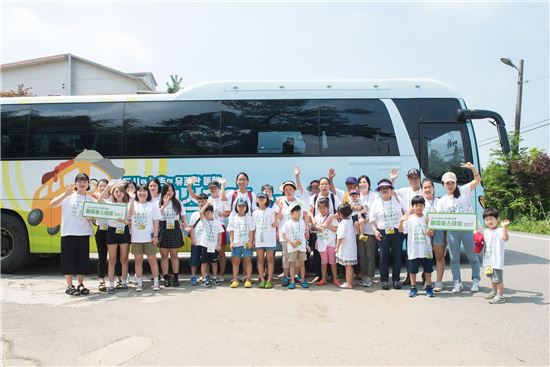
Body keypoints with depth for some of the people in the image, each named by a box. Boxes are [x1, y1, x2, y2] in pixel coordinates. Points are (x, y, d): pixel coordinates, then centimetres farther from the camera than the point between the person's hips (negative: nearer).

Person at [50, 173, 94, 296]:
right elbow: (52, 204, -14)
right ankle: (69, 286, 11)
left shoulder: (90, 199, 7)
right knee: (69, 259, 2)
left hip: (84, 233, 3)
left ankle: (80, 284, 20)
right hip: (68, 233, -3)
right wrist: (66, 194, -24)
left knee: (83, 260, 8)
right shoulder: (69, 196, -1)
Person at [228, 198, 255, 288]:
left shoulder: (249, 218, 4)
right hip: (236, 243, 1)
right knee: (236, 261, 3)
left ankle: (248, 280, 3)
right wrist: (232, 242, -5)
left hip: (247, 243, -1)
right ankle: (235, 280, 8)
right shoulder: (233, 218, 5)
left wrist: (250, 241, -8)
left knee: (248, 260, 0)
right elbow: (231, 231, 4)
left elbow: (251, 231, 1)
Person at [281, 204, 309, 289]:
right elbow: (284, 235, -4)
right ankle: (292, 282, 7)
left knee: (302, 263, 6)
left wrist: (306, 244, 10)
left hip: (302, 246, 3)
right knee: (293, 264, 2)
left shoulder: (302, 222, 7)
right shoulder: (288, 223, -4)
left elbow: (305, 234, 15)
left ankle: (303, 281, 15)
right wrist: (291, 242, -15)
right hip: (292, 247, -3)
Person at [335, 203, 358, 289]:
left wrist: (337, 247, -11)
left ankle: (348, 283, 2)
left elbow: (340, 237, -19)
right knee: (350, 266, 15)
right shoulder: (350, 221, 9)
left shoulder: (342, 223, -17)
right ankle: (351, 282, 23)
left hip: (346, 248, -8)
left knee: (348, 266, -3)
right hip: (352, 247, 8)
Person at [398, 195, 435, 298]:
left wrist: (430, 233, -17)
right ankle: (413, 288, 18)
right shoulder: (409, 219, 0)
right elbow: (401, 230, -8)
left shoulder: (427, 219, 4)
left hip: (426, 249, 1)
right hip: (413, 250, -1)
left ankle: (428, 287, 19)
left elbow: (431, 234, 7)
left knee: (427, 269, 8)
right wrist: (401, 221, -26)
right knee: (412, 270, 6)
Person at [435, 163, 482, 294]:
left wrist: (472, 168, -19)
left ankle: (475, 281, 19)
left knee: (472, 256, 7)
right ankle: (457, 283, 15)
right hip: (452, 231, 2)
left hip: (467, 228, -2)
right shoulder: (442, 201, 10)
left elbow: (477, 180, -2)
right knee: (454, 258, 6)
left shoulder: (463, 191, 5)